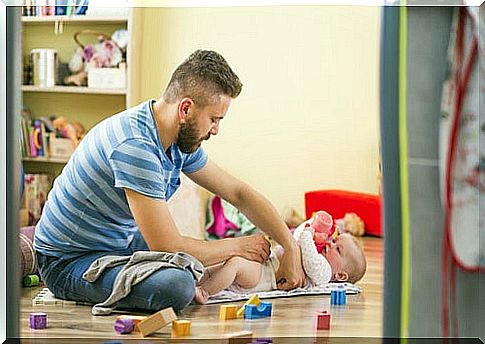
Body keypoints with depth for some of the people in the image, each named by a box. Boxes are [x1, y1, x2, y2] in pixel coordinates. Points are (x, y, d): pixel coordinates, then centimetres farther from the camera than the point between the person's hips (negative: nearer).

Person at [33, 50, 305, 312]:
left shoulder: (182, 139, -1)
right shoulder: (135, 145, -30)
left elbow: (239, 193, 10)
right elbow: (168, 248, -28)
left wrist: (291, 247, 2)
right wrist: (237, 246, -13)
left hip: (122, 242, 10)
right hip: (69, 261, -9)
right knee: (177, 285, -34)